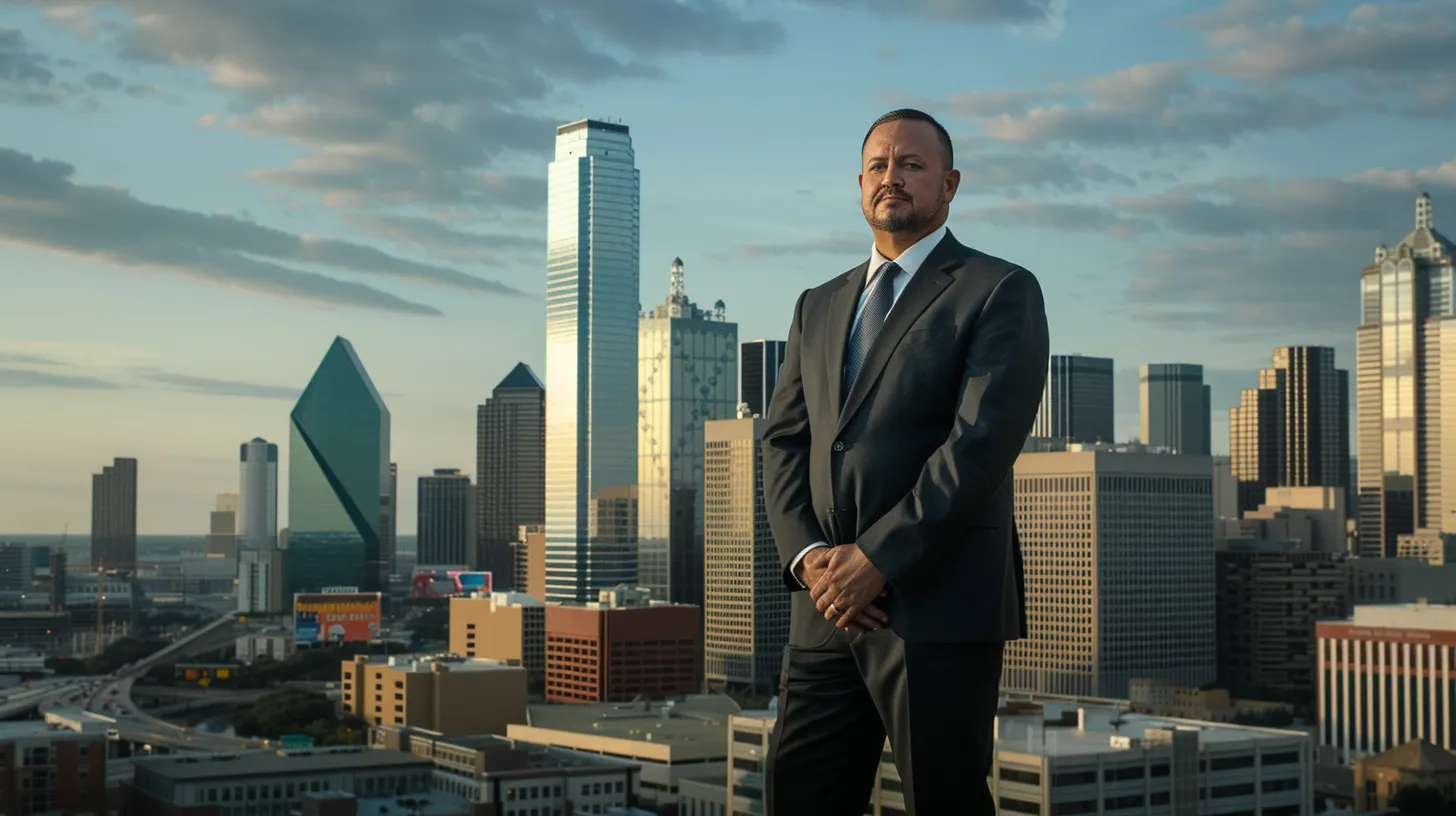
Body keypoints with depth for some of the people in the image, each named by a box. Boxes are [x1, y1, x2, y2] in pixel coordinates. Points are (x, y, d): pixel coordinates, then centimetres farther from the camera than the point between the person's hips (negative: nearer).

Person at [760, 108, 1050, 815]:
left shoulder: (1000, 292, 1)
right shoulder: (818, 307, 21)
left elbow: (982, 442, -11)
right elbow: (783, 441, 13)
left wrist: (876, 559, -16)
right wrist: (809, 556, -5)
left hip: (940, 602, -5)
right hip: (827, 607, 5)